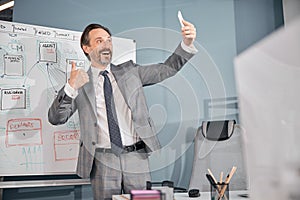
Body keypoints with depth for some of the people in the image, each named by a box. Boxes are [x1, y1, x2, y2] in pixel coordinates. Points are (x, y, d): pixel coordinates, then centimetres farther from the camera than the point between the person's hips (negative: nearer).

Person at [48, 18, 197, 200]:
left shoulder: (129, 71, 12)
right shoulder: (80, 84, 5)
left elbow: (168, 68, 5)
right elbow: (55, 118, -3)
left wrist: (187, 44, -12)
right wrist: (71, 87, -18)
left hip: (136, 158, 2)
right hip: (103, 162, -1)